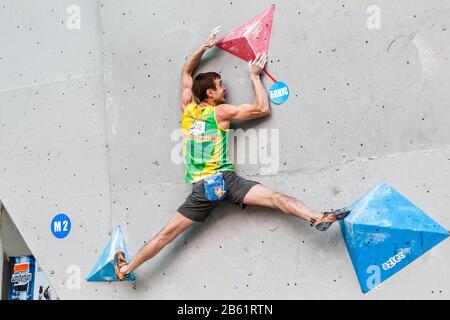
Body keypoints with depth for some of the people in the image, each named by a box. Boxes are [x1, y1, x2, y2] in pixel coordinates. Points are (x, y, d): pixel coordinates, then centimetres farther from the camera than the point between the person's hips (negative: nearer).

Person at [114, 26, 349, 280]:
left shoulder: (188, 110, 13)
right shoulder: (221, 112, 0)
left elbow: (186, 72, 29)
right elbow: (263, 109, 1)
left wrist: (204, 47, 25)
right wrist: (255, 76, 10)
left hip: (201, 188, 4)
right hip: (224, 179, -4)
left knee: (168, 233, 10)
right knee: (277, 198, -15)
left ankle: (126, 269, 13)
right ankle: (318, 218, -34)